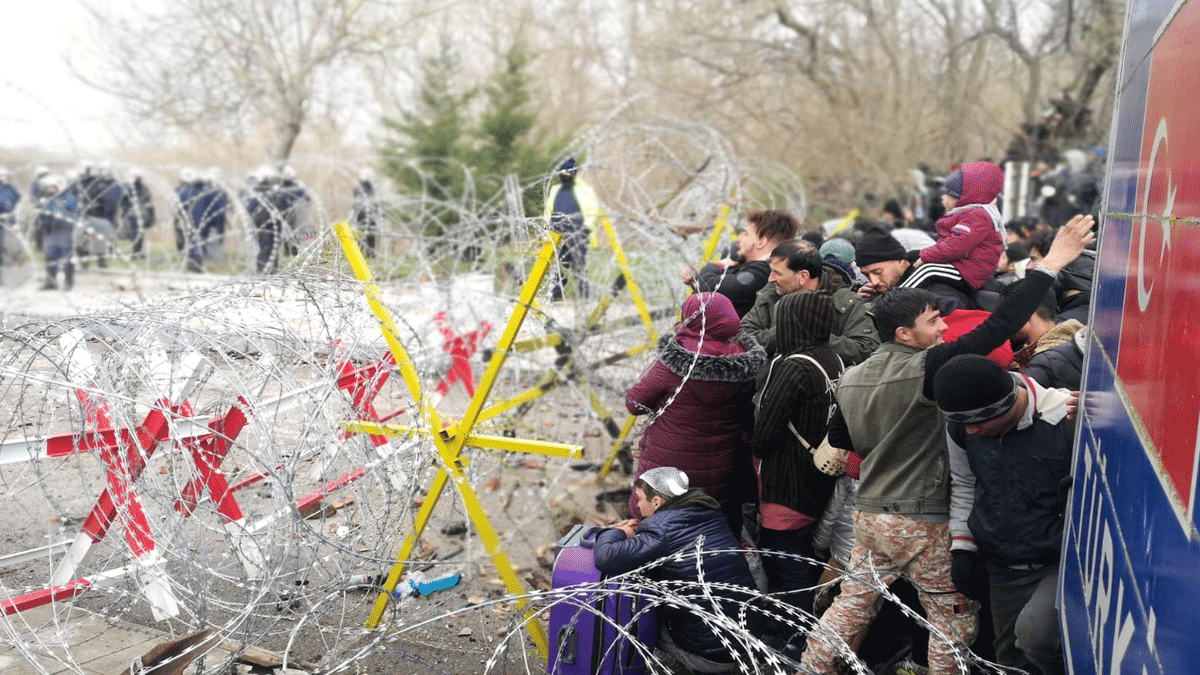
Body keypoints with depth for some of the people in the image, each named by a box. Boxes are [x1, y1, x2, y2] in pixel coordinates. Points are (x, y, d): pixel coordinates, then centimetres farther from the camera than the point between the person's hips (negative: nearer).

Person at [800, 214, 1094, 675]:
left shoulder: (851, 379, 3)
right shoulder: (925, 369, -19)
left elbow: (838, 442, 15)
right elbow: (996, 328, -23)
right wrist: (1049, 265, -19)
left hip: (869, 515, 7)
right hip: (924, 524, -7)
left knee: (852, 605, 18)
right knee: (955, 621, 12)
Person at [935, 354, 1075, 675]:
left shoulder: (1068, 421, -22)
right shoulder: (961, 425, -5)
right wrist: (962, 546, 7)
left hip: (1060, 563, -5)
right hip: (1003, 569, 5)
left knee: (1034, 633, -29)